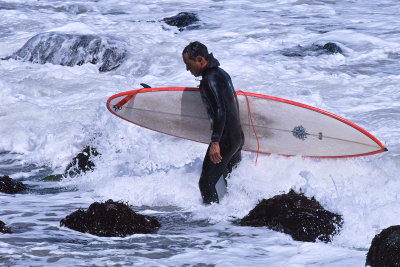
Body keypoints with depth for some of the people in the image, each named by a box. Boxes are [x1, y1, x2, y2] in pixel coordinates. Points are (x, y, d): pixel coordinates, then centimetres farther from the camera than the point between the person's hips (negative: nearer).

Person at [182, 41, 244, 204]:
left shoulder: (210, 80, -18)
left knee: (206, 183, -6)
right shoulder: (221, 73, 13)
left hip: (224, 140, -10)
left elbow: (220, 111, -26)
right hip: (238, 136, 10)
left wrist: (215, 142, -29)